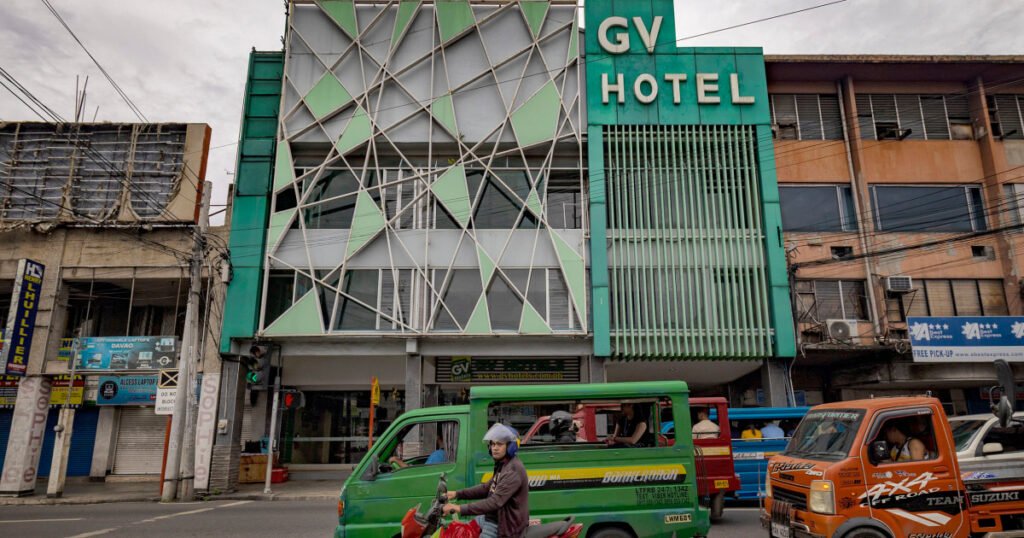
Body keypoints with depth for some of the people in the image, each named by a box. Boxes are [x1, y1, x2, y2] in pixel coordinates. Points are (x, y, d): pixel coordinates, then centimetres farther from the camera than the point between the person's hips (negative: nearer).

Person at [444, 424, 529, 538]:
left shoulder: (513, 470, -25)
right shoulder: (502, 465, 9)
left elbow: (495, 502, -32)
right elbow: (487, 488, 15)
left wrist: (461, 509, -36)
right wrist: (457, 494, 5)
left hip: (505, 524, -10)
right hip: (493, 517, 10)